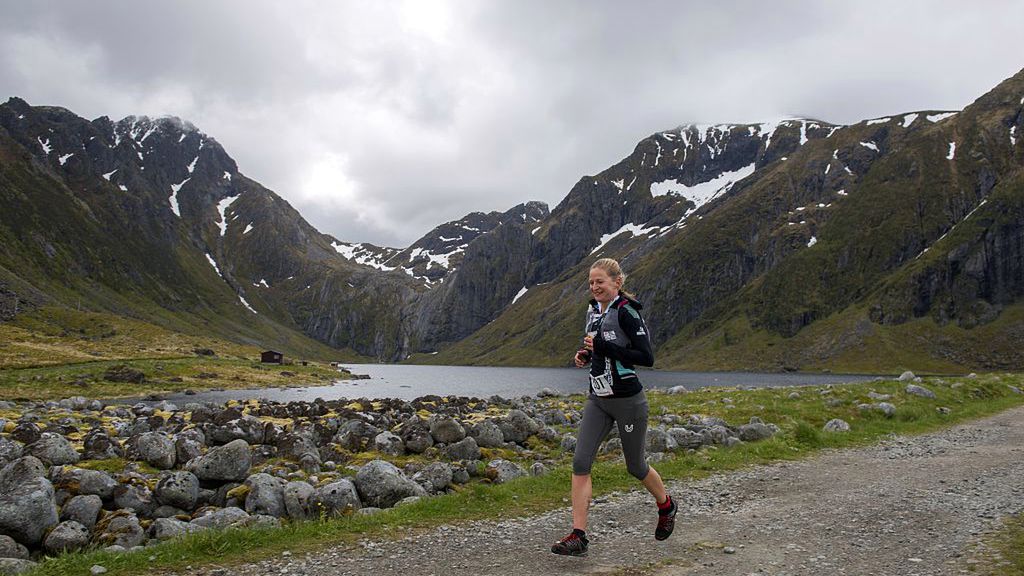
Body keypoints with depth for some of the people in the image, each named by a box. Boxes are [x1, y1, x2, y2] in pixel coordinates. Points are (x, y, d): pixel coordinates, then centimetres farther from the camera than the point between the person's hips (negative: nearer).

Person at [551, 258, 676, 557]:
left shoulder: (626, 312, -16)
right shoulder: (593, 310, 8)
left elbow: (647, 357, -20)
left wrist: (604, 347, -24)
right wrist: (584, 354, 3)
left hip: (627, 400, -7)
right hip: (597, 400, 7)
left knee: (635, 466, 11)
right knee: (580, 462, -6)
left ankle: (666, 507, 41)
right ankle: (578, 536, -3)